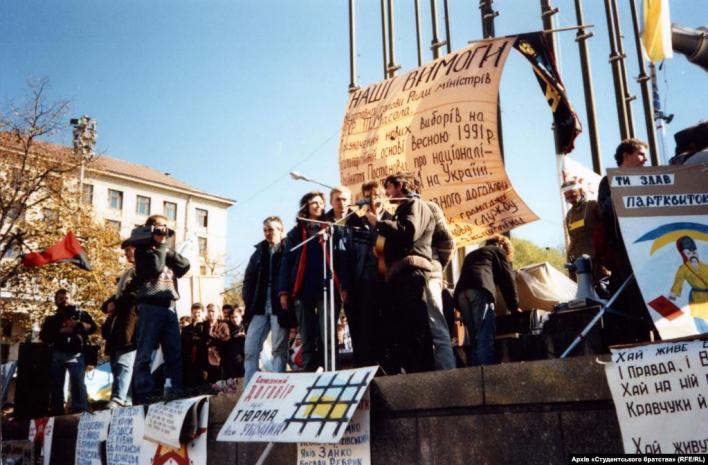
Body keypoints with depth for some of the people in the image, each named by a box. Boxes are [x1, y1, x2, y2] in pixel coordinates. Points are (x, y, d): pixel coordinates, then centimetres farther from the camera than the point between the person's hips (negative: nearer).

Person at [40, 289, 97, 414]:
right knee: (56, 385, 1)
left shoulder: (81, 314, 15)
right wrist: (61, 331, -9)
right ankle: (56, 413, 5)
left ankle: (81, 411, -20)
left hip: (75, 354, -3)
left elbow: (93, 327, 4)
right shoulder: (51, 319, 19)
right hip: (57, 355, 3)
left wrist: (78, 324, -11)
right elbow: (43, 336, 5)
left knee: (78, 383, -15)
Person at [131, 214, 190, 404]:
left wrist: (166, 249, 2)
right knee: (145, 354, -7)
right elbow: (155, 267, -13)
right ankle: (143, 396, -7)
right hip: (151, 306, -6)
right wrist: (160, 246, -1)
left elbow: (185, 266, 7)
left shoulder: (167, 252, 23)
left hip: (170, 307, 6)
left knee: (175, 354, 1)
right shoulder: (143, 251, 6)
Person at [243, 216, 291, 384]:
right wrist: (248, 301, 3)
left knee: (279, 349, 1)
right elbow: (249, 278, 14)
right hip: (259, 307, 5)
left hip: (279, 307, -5)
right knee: (250, 349, 0)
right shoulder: (259, 251, 16)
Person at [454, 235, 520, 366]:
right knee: (485, 338, -10)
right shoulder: (498, 251, 23)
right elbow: (507, 279, 15)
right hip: (480, 290, -6)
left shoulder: (471, 254, 39)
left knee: (475, 339, 8)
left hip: (461, 293, 6)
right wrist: (514, 307, 20)